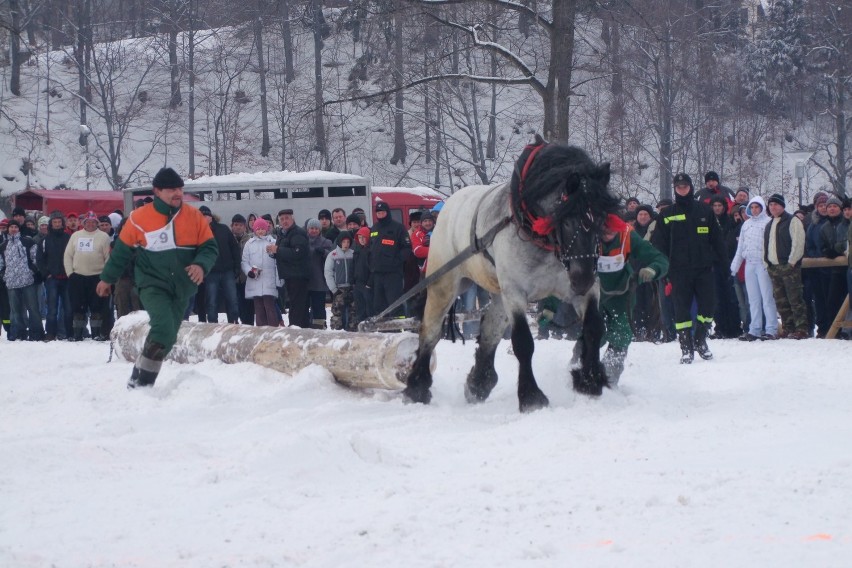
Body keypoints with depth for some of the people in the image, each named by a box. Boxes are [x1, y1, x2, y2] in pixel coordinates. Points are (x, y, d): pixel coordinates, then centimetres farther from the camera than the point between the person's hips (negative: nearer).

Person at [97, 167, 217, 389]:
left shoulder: (194, 216, 0)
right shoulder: (139, 218, -6)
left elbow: (209, 247, 4)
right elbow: (122, 250, 6)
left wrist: (201, 265, -18)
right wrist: (107, 278, 16)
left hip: (182, 288, 4)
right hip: (153, 285, -4)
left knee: (168, 337, 7)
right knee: (163, 328, -24)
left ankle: (140, 382, 21)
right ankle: (140, 381, -15)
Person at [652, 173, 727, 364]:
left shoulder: (704, 211, 9)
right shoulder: (667, 215, 6)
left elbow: (716, 239, 12)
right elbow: (659, 244, 5)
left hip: (704, 269, 1)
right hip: (679, 270, -1)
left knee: (708, 304, -1)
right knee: (682, 308, -2)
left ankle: (700, 340, 17)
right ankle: (686, 347, 2)